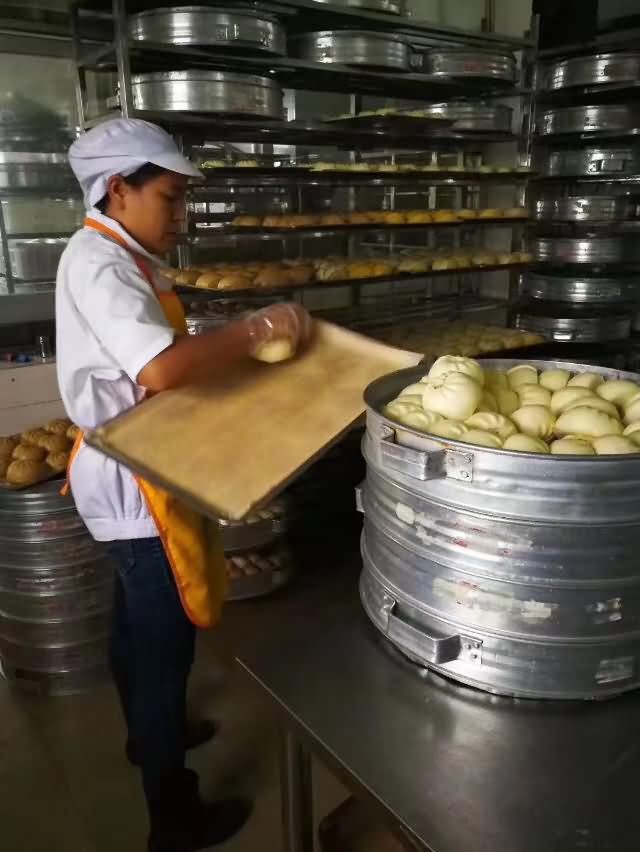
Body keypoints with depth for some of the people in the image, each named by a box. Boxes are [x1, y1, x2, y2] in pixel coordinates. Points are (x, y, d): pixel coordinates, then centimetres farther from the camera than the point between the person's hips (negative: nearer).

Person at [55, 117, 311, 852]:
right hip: (136, 478, -11)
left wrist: (242, 341, 1)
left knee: (135, 621, 25)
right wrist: (256, 328, -24)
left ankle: (147, 734, 47)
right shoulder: (98, 263, -20)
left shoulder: (116, 258, 12)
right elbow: (163, 367, -34)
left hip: (131, 471, 11)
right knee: (166, 641, 1)